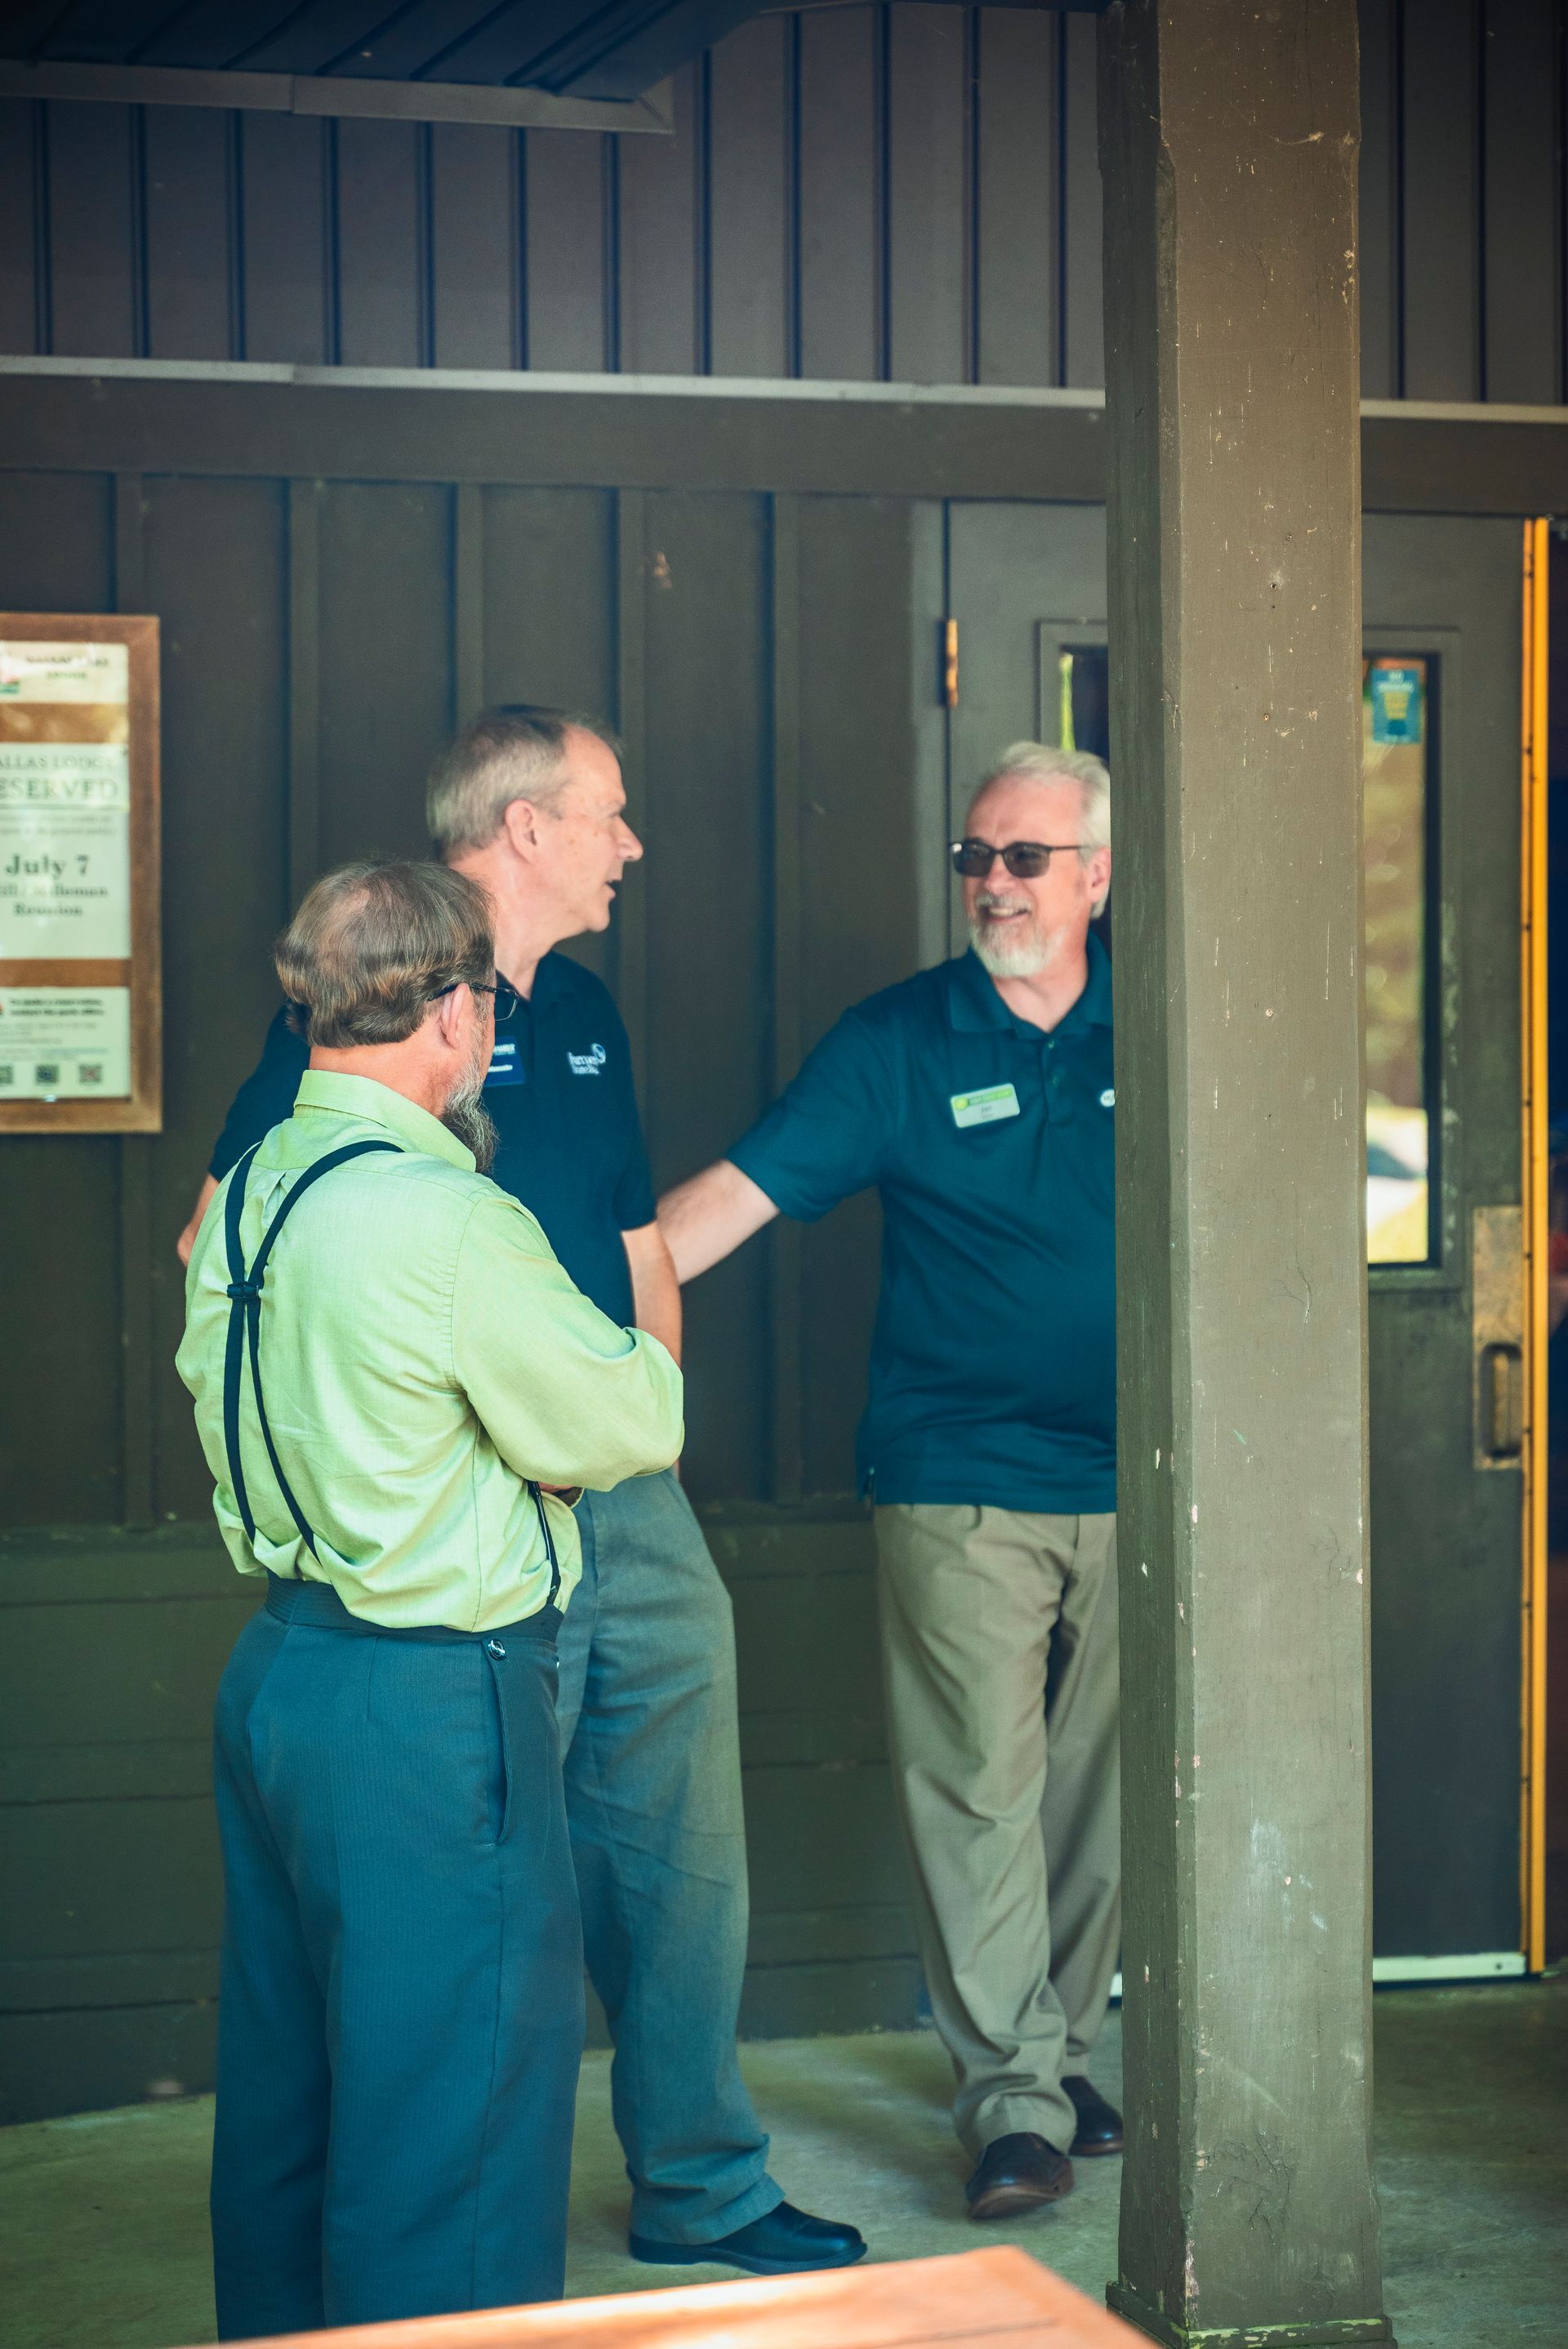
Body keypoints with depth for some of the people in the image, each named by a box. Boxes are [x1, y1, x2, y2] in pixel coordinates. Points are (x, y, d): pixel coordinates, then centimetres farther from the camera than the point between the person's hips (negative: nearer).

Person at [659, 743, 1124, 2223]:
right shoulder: (897, 1042, 0)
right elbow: (742, 1187, -7)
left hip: (1131, 1485, 2)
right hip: (957, 1490, -2)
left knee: (1095, 1794, 9)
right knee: (979, 1789, -5)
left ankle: (1059, 2052, 24)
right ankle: (1013, 2099, 1)